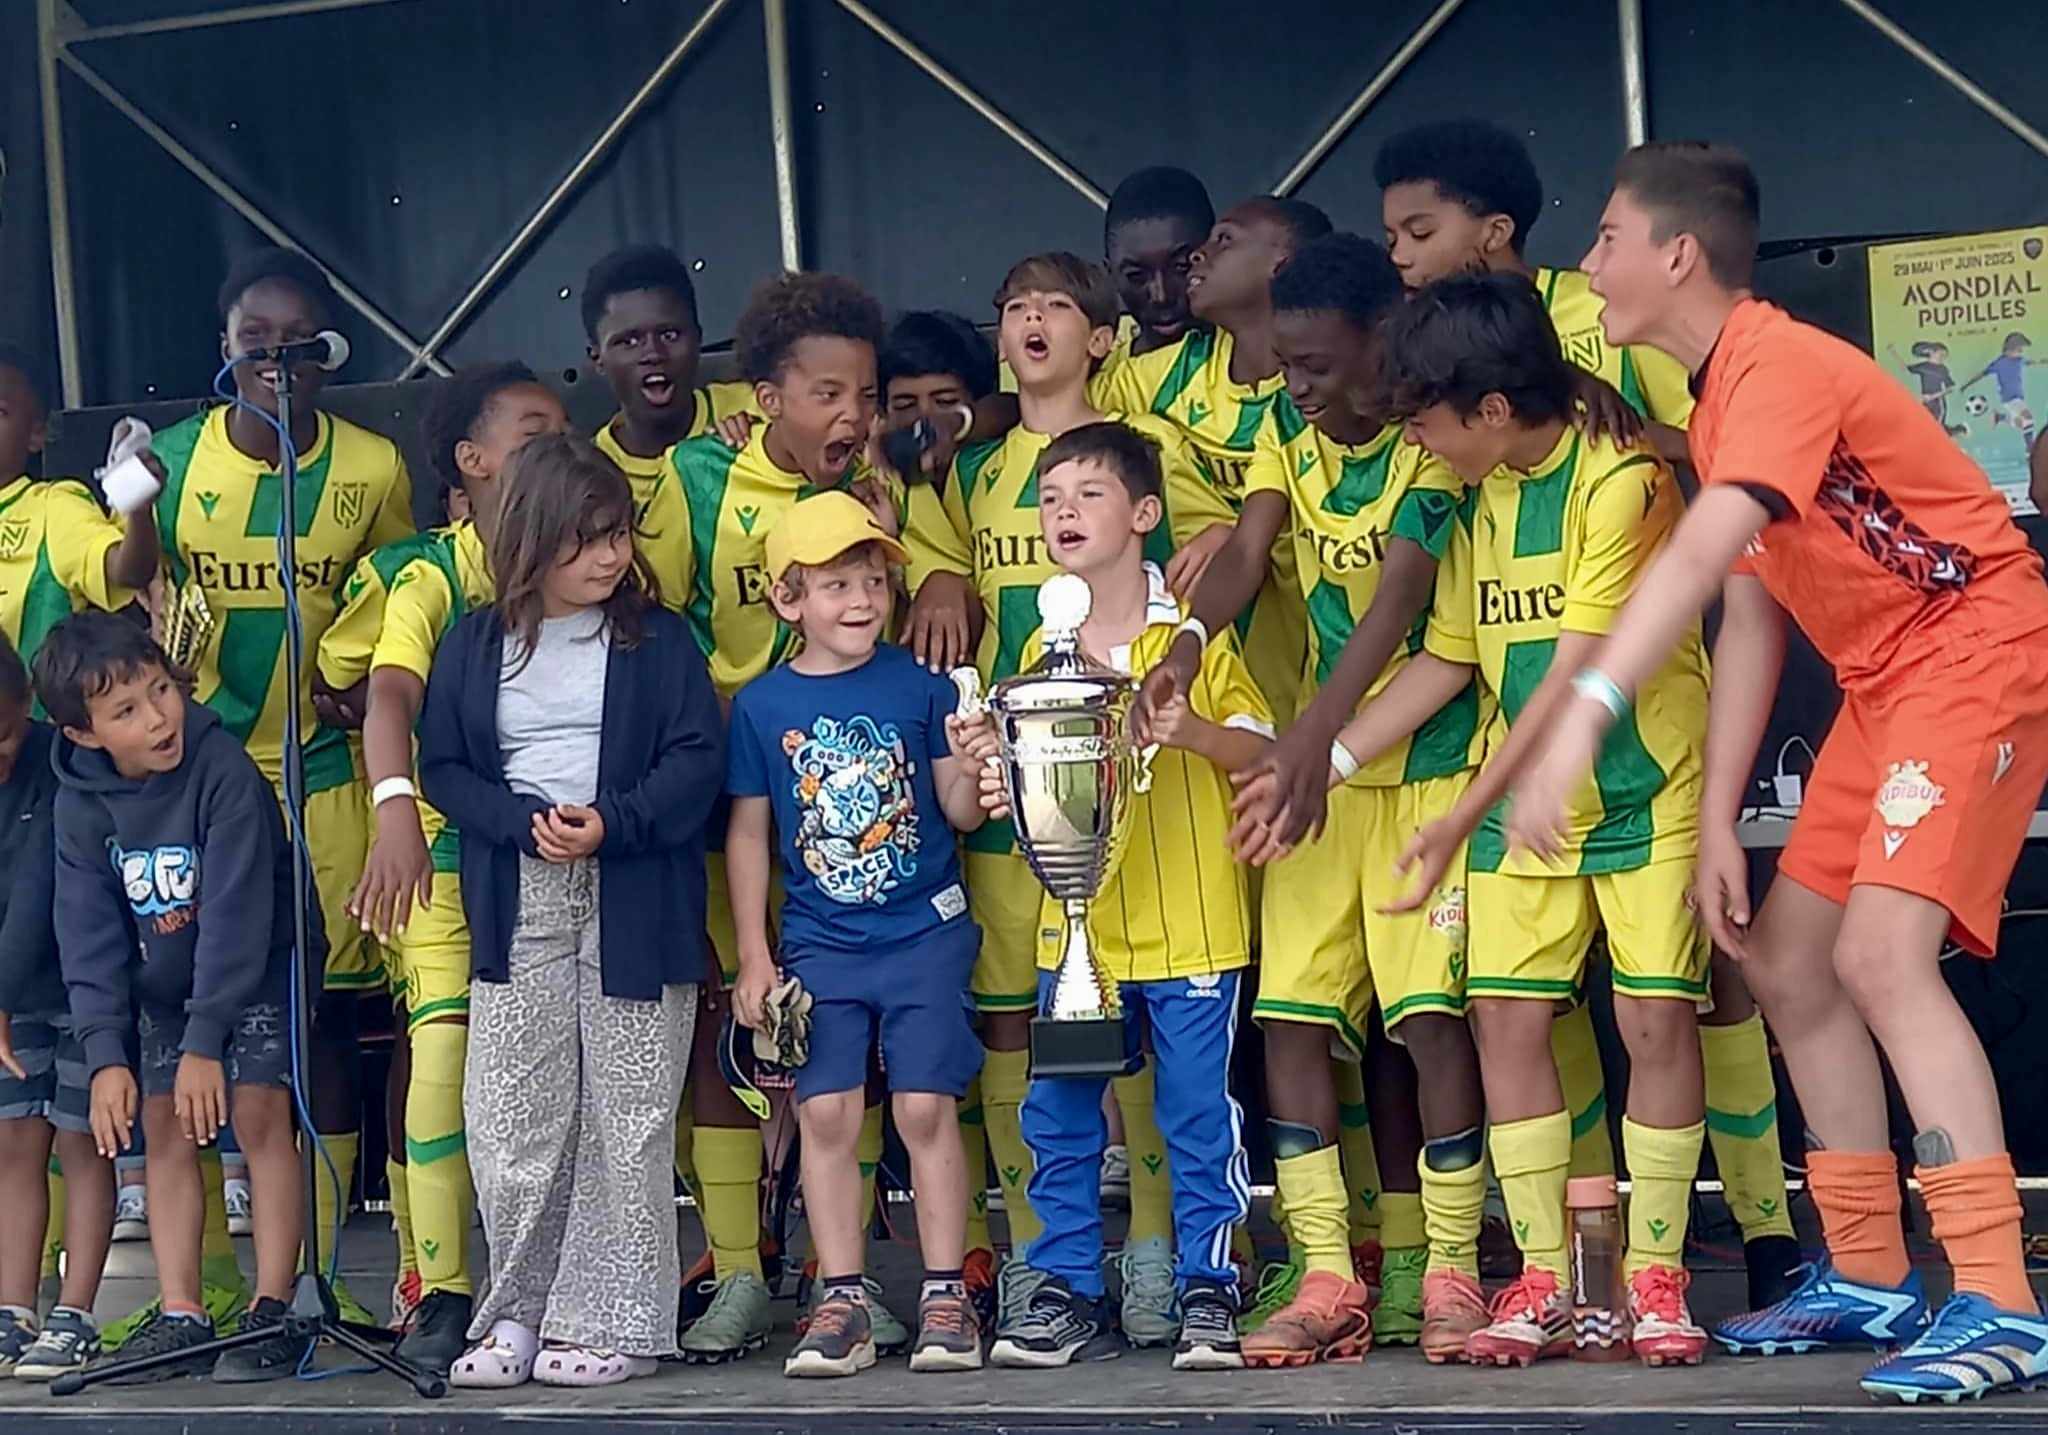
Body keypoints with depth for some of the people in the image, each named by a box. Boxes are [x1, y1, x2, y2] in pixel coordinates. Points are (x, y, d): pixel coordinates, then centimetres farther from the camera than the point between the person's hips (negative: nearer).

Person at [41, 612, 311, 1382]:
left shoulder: (223, 770, -26)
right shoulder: (82, 800, -11)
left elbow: (235, 915, -27)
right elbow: (89, 936, -9)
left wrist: (205, 1040, -28)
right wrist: (106, 1053, -18)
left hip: (260, 971, -5)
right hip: (163, 989, 5)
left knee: (258, 1114, -15)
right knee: (164, 1125, 0)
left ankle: (273, 1313, -13)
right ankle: (179, 1315, 3)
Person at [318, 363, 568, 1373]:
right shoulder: (428, 576, -6)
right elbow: (390, 694, -22)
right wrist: (396, 806, -39)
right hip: (447, 853, -3)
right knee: (446, 1051, -15)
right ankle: (438, 1290, -9)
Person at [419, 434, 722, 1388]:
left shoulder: (656, 638, 3)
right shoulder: (475, 645, 8)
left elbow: (697, 759, -3)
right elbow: (442, 766, 5)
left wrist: (609, 826, -16)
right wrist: (525, 823, -11)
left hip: (637, 901, -2)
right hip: (517, 903, 2)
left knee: (627, 1118, 0)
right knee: (508, 1120, 0)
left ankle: (616, 1319, 6)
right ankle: (519, 1311, 11)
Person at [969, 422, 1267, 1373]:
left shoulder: (1194, 635, -2)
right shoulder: (1042, 649, 11)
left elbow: (1262, 748, -3)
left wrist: (1189, 731, -21)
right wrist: (1003, 788, -2)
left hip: (1190, 927, -4)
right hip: (1077, 926, 4)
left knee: (1200, 1115, 0)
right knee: (1057, 1117, 4)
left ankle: (1207, 1291, 10)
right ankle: (1067, 1294, 13)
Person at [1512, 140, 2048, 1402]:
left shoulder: (1779, 364, -21)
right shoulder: (1719, 404, 9)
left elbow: (1698, 558, -37)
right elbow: (1749, 618, 9)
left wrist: (1587, 715, -47)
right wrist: (1718, 820, 4)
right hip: (1883, 681, 10)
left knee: (1881, 954, -23)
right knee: (1786, 960, 10)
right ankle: (1870, 1277, 19)